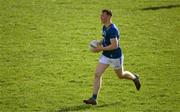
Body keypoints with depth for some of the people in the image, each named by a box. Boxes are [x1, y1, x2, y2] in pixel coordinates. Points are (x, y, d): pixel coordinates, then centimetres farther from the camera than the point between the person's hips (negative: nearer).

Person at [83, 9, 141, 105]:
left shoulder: (112, 29, -26)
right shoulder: (104, 27, 3)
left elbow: (115, 45, -31)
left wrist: (101, 49, -25)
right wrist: (100, 43, 3)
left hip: (115, 57, -8)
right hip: (105, 56, 8)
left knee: (121, 75, 15)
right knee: (97, 74, -6)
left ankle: (134, 78, 48)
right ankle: (94, 98, -6)